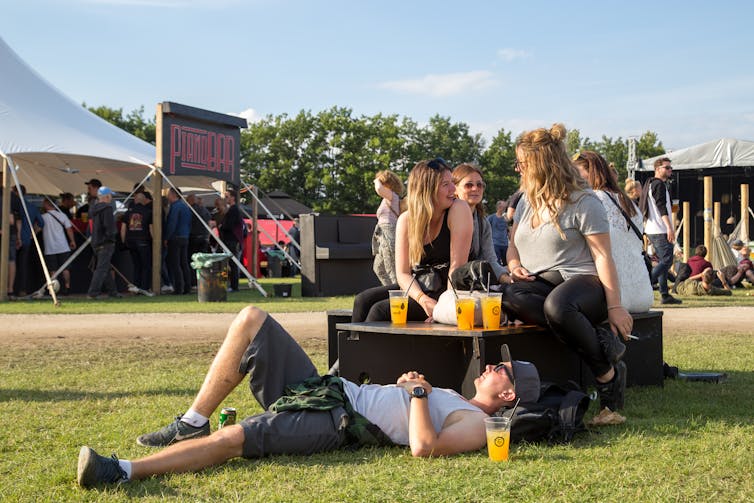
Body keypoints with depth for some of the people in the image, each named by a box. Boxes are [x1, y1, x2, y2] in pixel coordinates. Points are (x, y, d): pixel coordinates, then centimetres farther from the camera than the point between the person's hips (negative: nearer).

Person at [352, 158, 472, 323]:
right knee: (363, 300, -15)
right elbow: (402, 273, -5)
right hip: (419, 288, 5)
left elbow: (458, 265, -15)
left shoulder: (459, 209, -12)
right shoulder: (406, 220, 0)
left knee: (381, 310, -22)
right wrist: (424, 300, -24)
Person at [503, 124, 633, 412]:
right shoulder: (527, 201, 19)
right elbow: (513, 245, 27)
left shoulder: (583, 202, -3)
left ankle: (608, 375, -21)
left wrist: (614, 307, -12)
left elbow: (603, 256, -6)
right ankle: (601, 342, -30)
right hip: (539, 283, 6)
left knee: (557, 304, -43)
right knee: (509, 297, -33)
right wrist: (514, 264, 2)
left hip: (582, 280, -5)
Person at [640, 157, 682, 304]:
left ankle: (665, 295, 9)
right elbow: (662, 207, -20)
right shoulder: (659, 184, -9)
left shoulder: (650, 184, 21)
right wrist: (670, 227, -24)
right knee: (667, 261, -12)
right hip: (660, 231, -10)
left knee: (663, 261, 10)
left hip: (652, 230, 10)